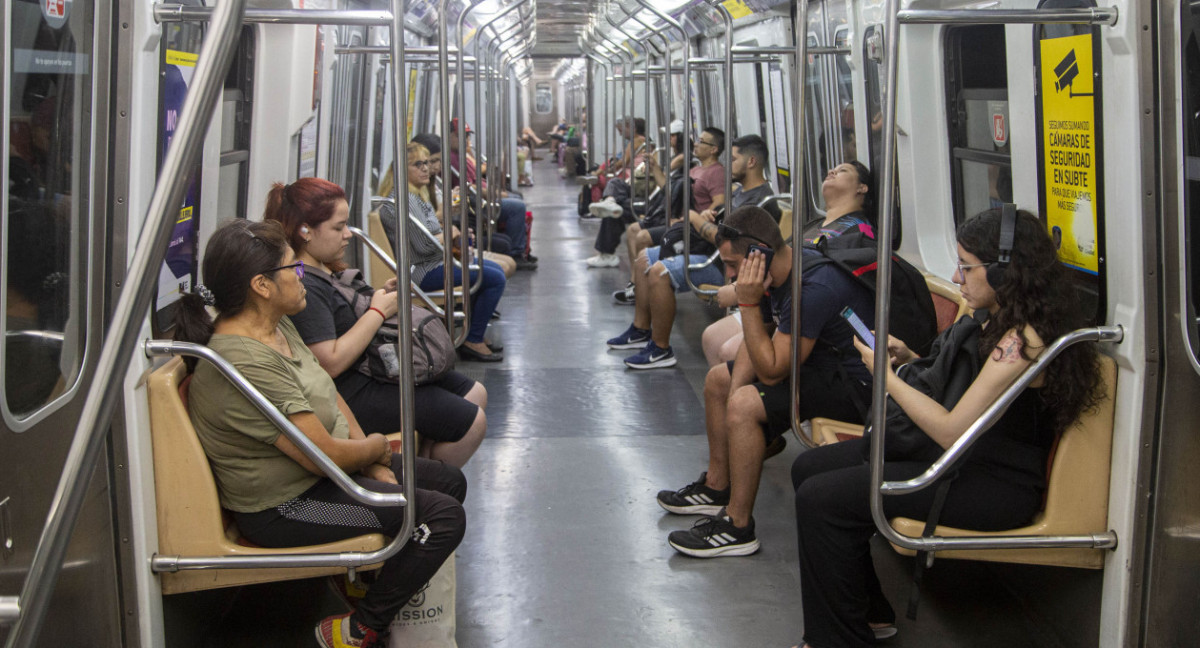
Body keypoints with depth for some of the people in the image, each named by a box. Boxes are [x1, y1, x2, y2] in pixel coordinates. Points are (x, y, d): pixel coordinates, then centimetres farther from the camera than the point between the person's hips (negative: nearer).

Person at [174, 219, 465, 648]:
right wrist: (379, 447, -6)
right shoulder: (246, 362, -30)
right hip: (284, 506, -10)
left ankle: (378, 576, 30)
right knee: (444, 517, -16)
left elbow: (331, 397, 10)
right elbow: (327, 455, -27)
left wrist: (373, 464, -2)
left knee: (449, 481, 13)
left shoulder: (275, 325, 2)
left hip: (321, 471, 10)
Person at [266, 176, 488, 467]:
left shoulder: (325, 268, 9)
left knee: (475, 394, 13)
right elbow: (330, 363, -29)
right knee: (472, 421, -9)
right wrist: (378, 311, -21)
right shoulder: (303, 287, -23)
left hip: (371, 368, 11)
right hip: (352, 393, -11)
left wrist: (383, 295, 5)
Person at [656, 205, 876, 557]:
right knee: (718, 380, 16)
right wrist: (735, 392, -4)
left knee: (745, 405, -27)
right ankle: (717, 486, 28)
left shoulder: (814, 289, -31)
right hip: (818, 360, 10)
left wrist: (749, 304, -28)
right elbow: (756, 342, 9)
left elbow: (771, 371, -28)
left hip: (853, 381, -10)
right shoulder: (777, 271, -2)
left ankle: (738, 526, -14)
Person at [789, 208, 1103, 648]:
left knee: (821, 498, -19)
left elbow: (952, 430, -25)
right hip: (964, 459, 11)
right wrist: (911, 360, 2)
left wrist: (885, 373, -15)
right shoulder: (1003, 322, 10)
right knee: (809, 467, 7)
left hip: (997, 485, -11)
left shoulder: (1023, 339, -22)